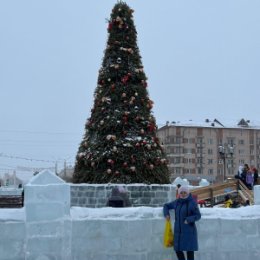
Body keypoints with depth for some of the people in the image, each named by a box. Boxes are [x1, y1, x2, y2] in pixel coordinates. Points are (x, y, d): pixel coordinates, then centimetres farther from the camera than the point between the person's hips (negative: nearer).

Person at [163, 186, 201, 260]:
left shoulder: (192, 203, -10)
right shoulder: (177, 202, 6)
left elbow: (198, 216, -11)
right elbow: (166, 206, 18)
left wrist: (189, 220, -27)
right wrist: (166, 214, -1)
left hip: (189, 230, -6)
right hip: (179, 230, 6)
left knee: (189, 249, -3)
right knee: (178, 249, 7)